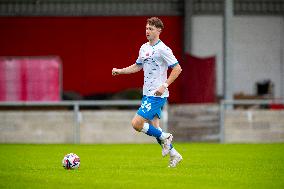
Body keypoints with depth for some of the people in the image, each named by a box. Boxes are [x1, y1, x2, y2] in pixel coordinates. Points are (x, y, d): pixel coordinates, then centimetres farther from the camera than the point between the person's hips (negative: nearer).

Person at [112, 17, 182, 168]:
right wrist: (119, 71, 14)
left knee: (136, 124, -14)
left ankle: (164, 137, 3)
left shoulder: (162, 49, -13)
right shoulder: (144, 48, 12)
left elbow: (177, 68, -14)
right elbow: (138, 66, 26)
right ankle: (174, 155, 19)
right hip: (147, 93, 9)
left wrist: (165, 85, -20)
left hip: (157, 95, -9)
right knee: (153, 127, 9)